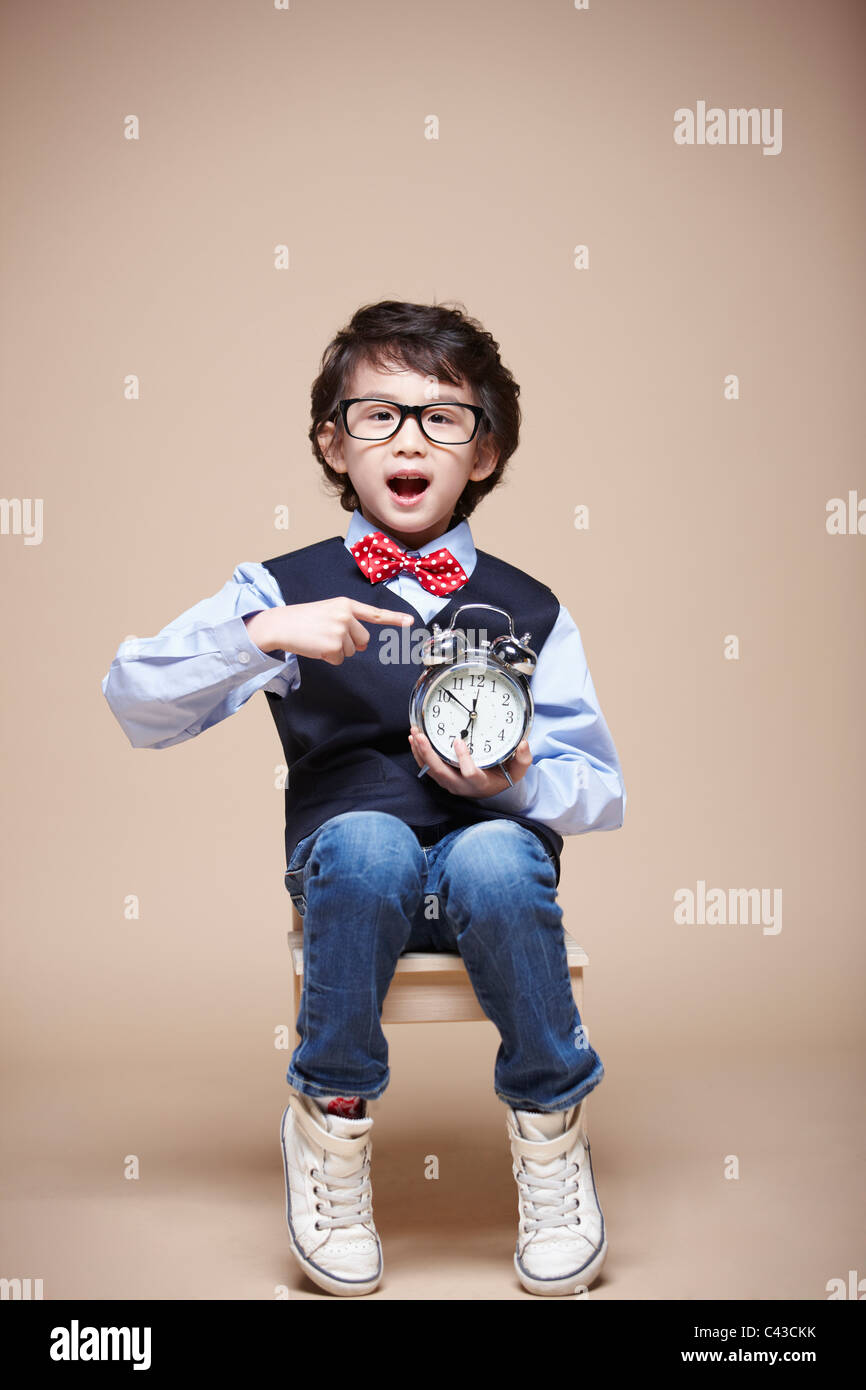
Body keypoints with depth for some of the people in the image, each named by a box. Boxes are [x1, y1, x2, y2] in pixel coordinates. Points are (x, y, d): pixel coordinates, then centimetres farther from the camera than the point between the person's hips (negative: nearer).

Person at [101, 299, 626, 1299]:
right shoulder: (287, 587, 7)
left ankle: (549, 1124, -9)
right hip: (350, 866, 0)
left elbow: (601, 792, 8)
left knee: (494, 857, -34)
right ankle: (330, 1117, -11)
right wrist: (262, 632, -16)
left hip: (489, 852, 1)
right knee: (367, 838, -34)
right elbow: (134, 702, -2)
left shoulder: (527, 609, 10)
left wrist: (517, 783, -14)